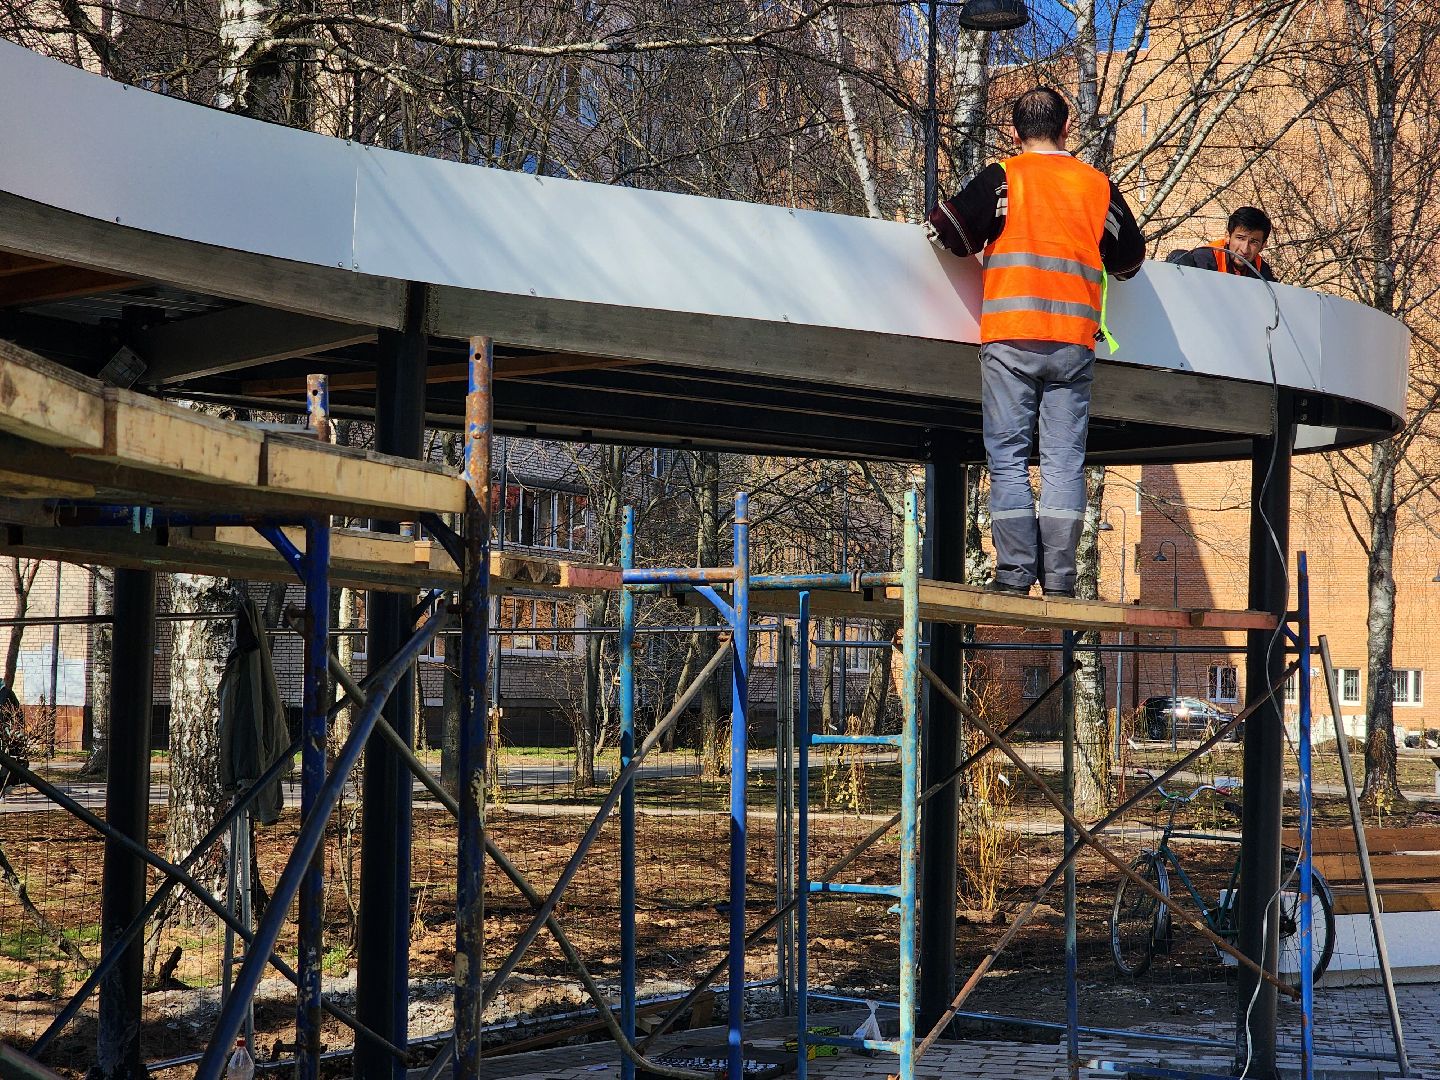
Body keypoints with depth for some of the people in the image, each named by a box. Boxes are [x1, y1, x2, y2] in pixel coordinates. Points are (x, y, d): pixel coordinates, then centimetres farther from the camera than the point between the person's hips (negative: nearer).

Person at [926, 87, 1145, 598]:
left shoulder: (1002, 178, 0)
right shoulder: (1099, 186, 10)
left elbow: (945, 230, -2)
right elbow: (1130, 257, 19)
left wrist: (981, 245, 18)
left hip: (1010, 339, -2)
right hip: (1074, 343, 2)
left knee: (1008, 458, 1)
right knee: (1064, 459, 4)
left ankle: (1015, 572, -5)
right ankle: (1059, 576, 0)